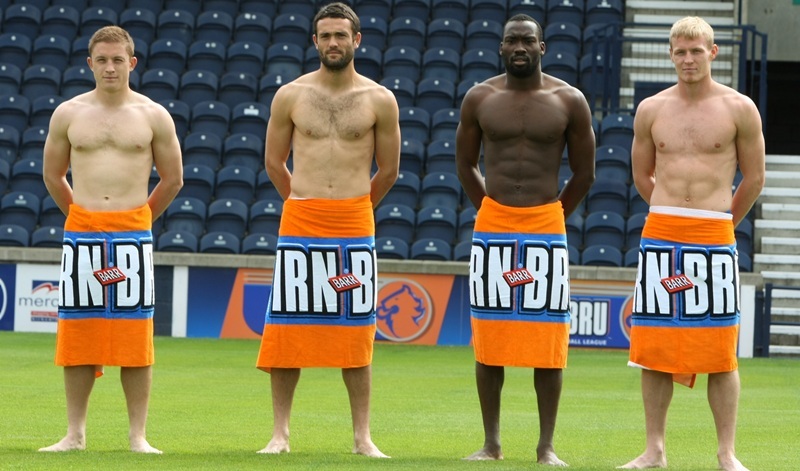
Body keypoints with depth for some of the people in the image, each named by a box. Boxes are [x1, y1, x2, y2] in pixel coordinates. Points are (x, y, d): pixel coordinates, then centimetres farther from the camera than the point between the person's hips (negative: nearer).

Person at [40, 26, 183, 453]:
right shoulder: (69, 114, 6)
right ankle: (75, 433, 9)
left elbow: (172, 179, 10)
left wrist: (138, 218, 11)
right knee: (77, 333, 2)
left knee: (135, 335, -2)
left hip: (133, 233, -1)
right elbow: (53, 174, 16)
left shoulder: (153, 116, 3)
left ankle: (138, 435, 2)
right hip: (81, 231, 1)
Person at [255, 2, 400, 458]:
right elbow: (274, 162, 12)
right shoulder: (291, 95, 3)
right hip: (299, 225, 0)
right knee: (287, 330, 1)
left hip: (355, 226, 0)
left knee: (356, 333, 3)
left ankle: (363, 436, 7)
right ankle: (281, 433, 8)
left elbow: (388, 170, 11)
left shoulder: (379, 100, 2)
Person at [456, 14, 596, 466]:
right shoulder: (480, 98, 4)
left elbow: (584, 174, 6)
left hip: (547, 226, -1)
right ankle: (491, 443, 10)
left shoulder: (569, 101, 0)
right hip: (492, 225, 2)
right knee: (488, 338, 3)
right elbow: (466, 164, 15)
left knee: (548, 340, -2)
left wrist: (550, 215, 9)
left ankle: (547, 446, 3)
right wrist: (494, 209, 12)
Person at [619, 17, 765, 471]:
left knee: (721, 351, -3)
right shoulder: (652, 110, 8)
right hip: (660, 234, 3)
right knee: (653, 348, 3)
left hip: (714, 237, -2)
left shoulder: (739, 109, 1)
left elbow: (754, 178, 8)